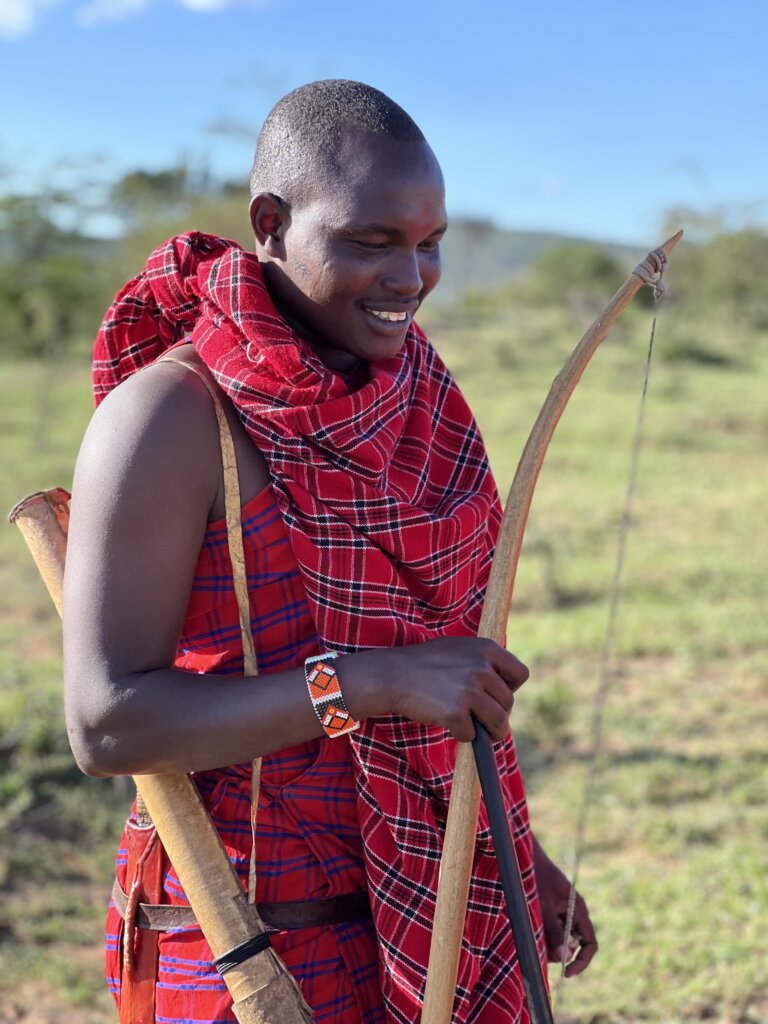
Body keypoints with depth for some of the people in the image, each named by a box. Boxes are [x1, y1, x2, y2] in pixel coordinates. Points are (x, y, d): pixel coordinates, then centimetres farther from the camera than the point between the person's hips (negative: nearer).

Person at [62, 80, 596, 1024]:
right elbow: (107, 724, -21)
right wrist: (375, 683, -28)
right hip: (266, 941, -6)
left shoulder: (415, 382, 2)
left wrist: (519, 850, 15)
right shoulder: (170, 418, -18)